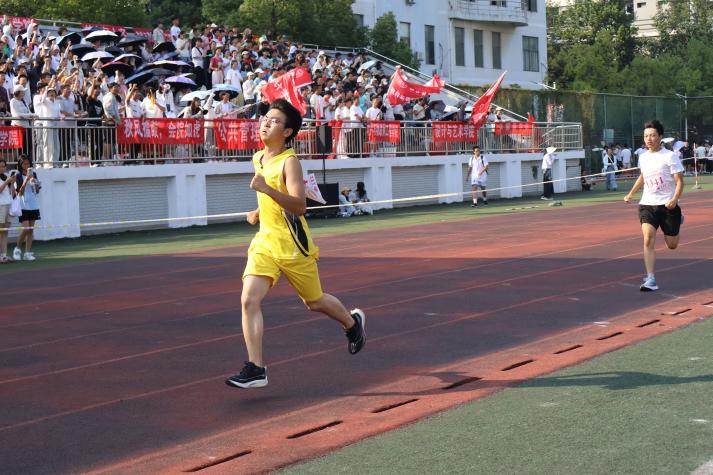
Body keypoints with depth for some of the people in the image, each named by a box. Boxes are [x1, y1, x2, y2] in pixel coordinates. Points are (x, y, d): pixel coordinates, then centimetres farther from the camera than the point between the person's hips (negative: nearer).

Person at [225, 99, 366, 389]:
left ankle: (353, 323, 45)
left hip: (293, 245, -6)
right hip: (265, 242, 6)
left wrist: (266, 190, -39)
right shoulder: (258, 159, 8)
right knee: (249, 300, -14)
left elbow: (299, 206, -29)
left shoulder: (289, 162, -17)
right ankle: (256, 369, -13)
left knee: (314, 302, 13)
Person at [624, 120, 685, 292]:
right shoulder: (643, 158, 8)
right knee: (648, 239, -17)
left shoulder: (670, 156, -9)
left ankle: (678, 220, 44)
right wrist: (631, 193, 21)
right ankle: (650, 280, -18)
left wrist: (675, 199, -27)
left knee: (672, 245, 9)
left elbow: (679, 181, -11)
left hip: (667, 205, -3)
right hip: (647, 205, 3)